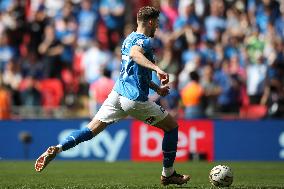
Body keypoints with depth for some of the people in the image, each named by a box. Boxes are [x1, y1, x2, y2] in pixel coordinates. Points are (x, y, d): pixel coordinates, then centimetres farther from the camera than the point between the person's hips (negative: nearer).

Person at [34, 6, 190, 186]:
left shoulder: (129, 38, 19)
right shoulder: (145, 41, -10)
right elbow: (134, 54, -35)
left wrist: (157, 87, 32)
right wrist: (157, 68, -46)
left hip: (117, 94, 8)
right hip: (136, 100, -8)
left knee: (92, 130, 3)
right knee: (172, 126, 10)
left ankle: (57, 149, -18)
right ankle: (168, 175, 17)